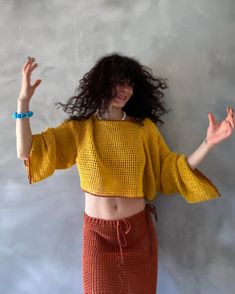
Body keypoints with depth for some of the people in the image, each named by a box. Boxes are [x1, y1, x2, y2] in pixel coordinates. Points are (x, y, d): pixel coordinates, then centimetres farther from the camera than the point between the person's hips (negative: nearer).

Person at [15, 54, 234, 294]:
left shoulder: (144, 127, -2)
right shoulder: (78, 129, -4)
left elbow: (172, 170, -1)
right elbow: (27, 153, -9)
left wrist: (208, 143, -13)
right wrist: (23, 101, -18)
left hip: (138, 229, 1)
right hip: (97, 232, -1)